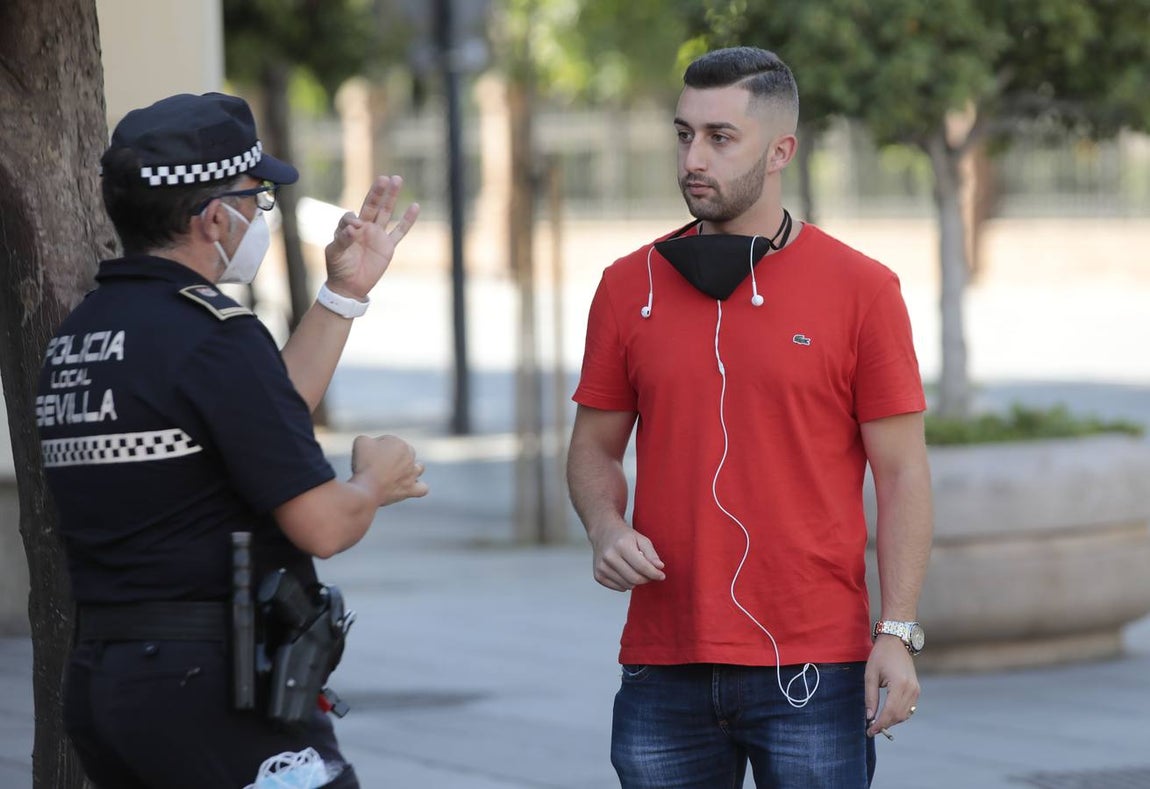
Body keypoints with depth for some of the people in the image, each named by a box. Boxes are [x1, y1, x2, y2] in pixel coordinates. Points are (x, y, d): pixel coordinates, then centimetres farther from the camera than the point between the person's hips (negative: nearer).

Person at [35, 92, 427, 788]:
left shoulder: (75, 337, 13)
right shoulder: (213, 335, -15)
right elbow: (321, 526, -16)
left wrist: (345, 295, 24)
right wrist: (374, 480, 5)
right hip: (216, 686, -9)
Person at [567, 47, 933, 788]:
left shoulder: (862, 289, 0)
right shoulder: (630, 286, 8)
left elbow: (902, 472, -1)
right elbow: (595, 447, 15)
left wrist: (897, 634, -9)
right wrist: (607, 529, -6)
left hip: (811, 670, -3)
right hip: (665, 668, 3)